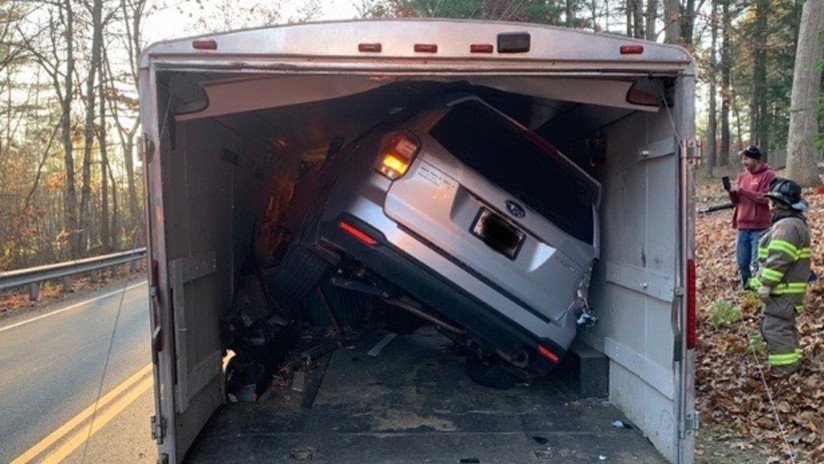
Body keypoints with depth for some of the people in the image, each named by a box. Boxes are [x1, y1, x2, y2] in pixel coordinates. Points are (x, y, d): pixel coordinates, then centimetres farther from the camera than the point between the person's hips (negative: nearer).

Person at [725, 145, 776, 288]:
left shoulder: (768, 175, -4)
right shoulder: (743, 176, 15)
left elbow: (766, 198, -16)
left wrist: (742, 191, -16)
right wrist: (732, 192, -5)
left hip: (760, 227, -6)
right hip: (742, 226, 6)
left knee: (757, 263, -5)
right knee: (742, 263, 11)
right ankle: (746, 288, 24)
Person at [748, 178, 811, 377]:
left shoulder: (787, 226, -21)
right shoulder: (795, 222, 16)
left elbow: (778, 260, -26)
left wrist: (766, 285, -22)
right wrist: (760, 281, 23)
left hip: (783, 290, -11)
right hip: (787, 289, 11)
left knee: (775, 326, -6)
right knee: (786, 325, 21)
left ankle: (784, 366, 0)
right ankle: (792, 359, 32)